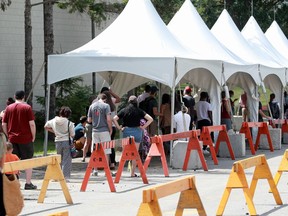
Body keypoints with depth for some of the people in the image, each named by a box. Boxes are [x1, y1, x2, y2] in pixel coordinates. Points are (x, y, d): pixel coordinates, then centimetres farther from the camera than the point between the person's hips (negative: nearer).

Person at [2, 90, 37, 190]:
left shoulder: (9, 108, 5)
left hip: (12, 139, 3)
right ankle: (28, 183, 6)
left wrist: (9, 135, 13)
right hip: (26, 139, -3)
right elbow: (32, 124, -11)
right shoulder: (27, 107, -5)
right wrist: (33, 136, 0)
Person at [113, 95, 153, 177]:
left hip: (126, 131, 1)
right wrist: (143, 127, 1)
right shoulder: (139, 111, 0)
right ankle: (133, 173, 7)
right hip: (137, 132, -1)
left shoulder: (124, 111, 1)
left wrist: (119, 128, 0)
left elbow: (114, 119, -6)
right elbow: (150, 119, -5)